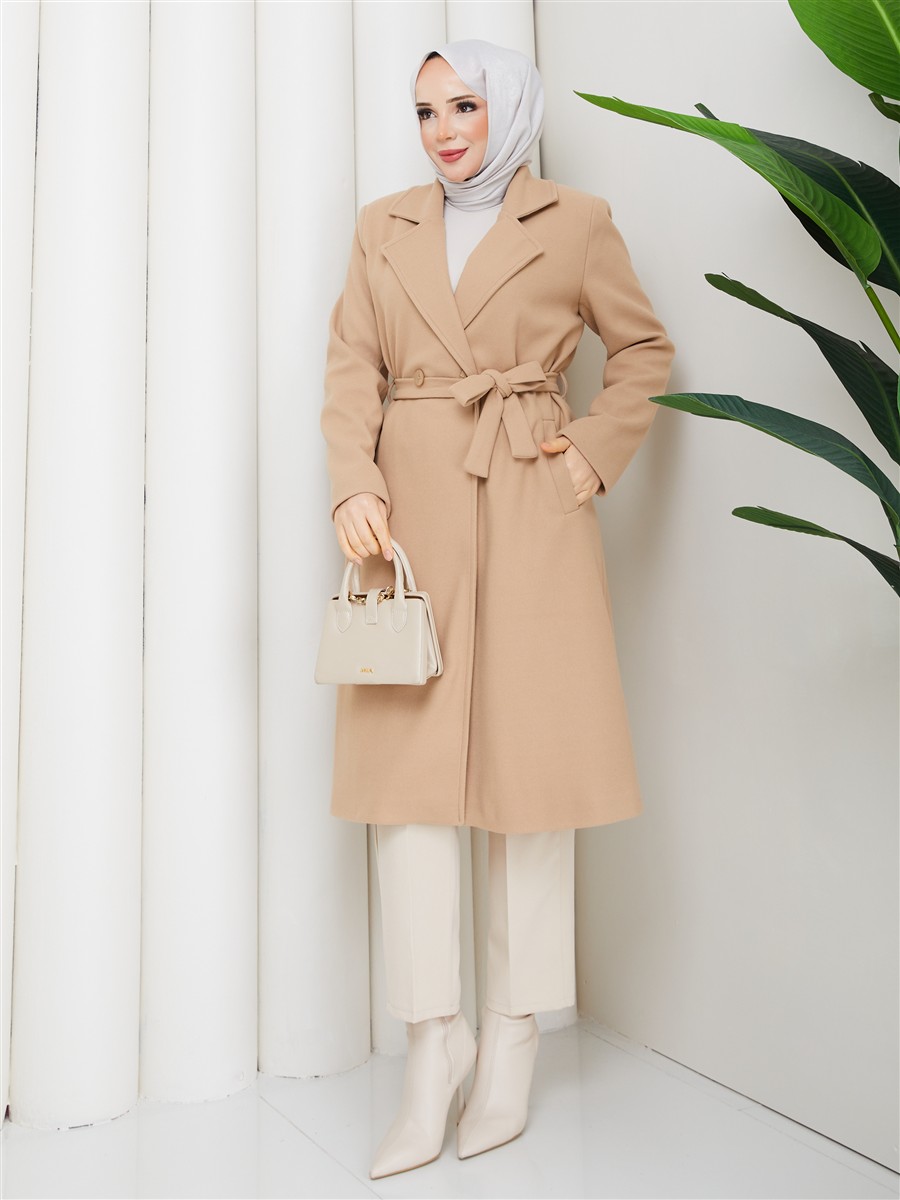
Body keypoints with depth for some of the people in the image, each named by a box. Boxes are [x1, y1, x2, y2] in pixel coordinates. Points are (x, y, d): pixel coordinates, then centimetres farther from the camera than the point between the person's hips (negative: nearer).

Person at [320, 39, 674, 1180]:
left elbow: (645, 349, 14)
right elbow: (350, 368, 8)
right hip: (410, 510, 3)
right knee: (406, 759, -2)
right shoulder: (383, 228, 16)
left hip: (528, 512, -2)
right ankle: (432, 1041, 10)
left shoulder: (575, 223, 9)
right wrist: (355, 487, -7)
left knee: (531, 757, -1)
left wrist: (593, 458, 1)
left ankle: (512, 1042, 16)